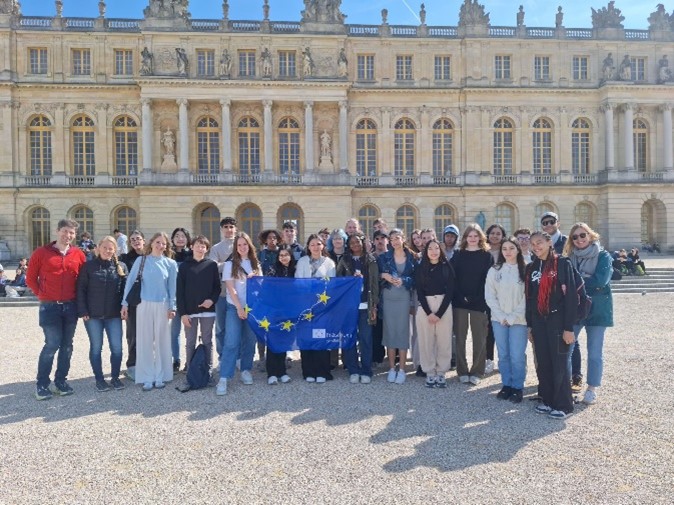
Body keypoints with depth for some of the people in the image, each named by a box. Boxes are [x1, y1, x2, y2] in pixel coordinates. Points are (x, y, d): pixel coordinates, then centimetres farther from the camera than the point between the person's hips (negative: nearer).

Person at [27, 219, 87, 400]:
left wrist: (77, 297, 5)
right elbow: (30, 278, 3)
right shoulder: (41, 253, -2)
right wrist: (43, 295, 2)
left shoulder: (79, 255, 4)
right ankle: (42, 384, 9)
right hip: (49, 307, -3)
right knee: (52, 345, -6)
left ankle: (61, 381, 21)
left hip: (71, 306, 3)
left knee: (66, 345, 9)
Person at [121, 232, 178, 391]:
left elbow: (172, 287, 4)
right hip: (143, 305, 0)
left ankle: (160, 376, 15)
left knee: (161, 341, 5)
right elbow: (130, 281, 3)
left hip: (162, 306, 0)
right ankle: (147, 377, 10)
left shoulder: (171, 264, 5)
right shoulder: (141, 260, 3)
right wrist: (125, 303, -1)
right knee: (145, 341, 3)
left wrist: (172, 307, -2)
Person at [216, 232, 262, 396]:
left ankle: (246, 370, 23)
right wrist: (239, 308, -13)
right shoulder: (230, 264, 0)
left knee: (250, 340, 8)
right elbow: (230, 288, -7)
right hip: (234, 307, -3)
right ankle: (223, 379, -8)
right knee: (231, 342, -9)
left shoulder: (255, 264, 9)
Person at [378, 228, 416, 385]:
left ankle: (401, 369, 6)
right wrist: (384, 275, -17)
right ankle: (391, 368, 12)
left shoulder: (412, 257, 3)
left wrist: (403, 280, -14)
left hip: (404, 297, -1)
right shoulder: (384, 257, 4)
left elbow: (416, 278, 2)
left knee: (402, 330, -1)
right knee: (390, 330, 4)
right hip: (388, 297, 1)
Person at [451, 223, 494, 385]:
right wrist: (459, 296, -11)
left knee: (479, 339, 3)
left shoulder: (487, 255, 4)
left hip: (479, 302, -1)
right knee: (460, 338, 5)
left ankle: (476, 372, 14)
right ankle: (462, 372, 15)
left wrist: (480, 298, -13)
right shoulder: (458, 255, 7)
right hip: (460, 302, 1)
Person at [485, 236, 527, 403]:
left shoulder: (525, 270, -3)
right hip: (499, 319, 2)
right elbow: (490, 296, 1)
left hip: (519, 320, -2)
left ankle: (518, 387, 14)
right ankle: (506, 385, 23)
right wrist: (501, 316, -7)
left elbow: (528, 297, -7)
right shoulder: (494, 270, 3)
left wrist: (513, 317, -10)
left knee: (517, 356, -2)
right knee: (503, 355, 9)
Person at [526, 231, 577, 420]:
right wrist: (529, 325, 12)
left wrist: (569, 327, -15)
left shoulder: (563, 263, -7)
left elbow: (570, 296, -12)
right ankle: (547, 399, 23)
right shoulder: (531, 267, 11)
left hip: (557, 320, -5)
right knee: (542, 363, 10)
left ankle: (563, 405, 13)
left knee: (559, 363, 1)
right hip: (538, 322, 5)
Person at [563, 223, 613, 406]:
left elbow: (601, 280, -19)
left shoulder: (603, 256, -5)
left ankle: (592, 389, 19)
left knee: (594, 351, 6)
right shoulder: (570, 257, 6)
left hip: (597, 309, -3)